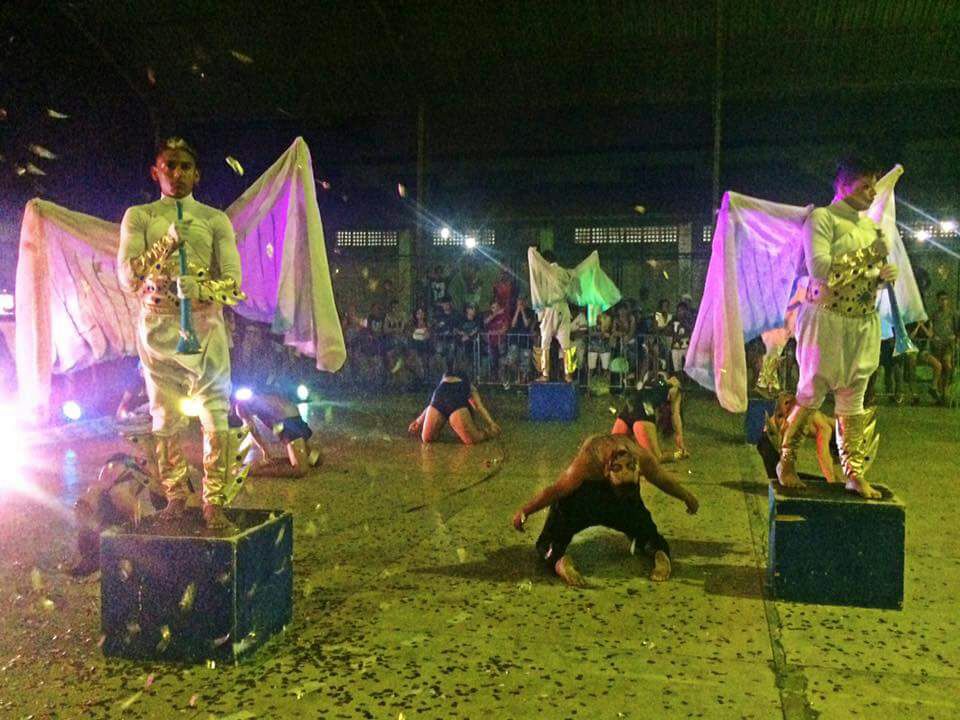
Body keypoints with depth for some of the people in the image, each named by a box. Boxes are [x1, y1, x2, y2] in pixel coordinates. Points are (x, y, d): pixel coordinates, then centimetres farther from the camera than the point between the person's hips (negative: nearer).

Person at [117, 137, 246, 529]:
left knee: (215, 413, -7)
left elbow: (233, 282, -2)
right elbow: (127, 278, -4)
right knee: (165, 415, 7)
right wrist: (163, 246, -18)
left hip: (205, 323, -1)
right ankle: (175, 496, 20)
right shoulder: (139, 216, 9)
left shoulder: (215, 220, 7)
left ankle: (214, 502, -2)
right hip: (157, 324, 1)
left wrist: (201, 289, -22)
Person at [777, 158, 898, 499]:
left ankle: (854, 473, 16)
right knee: (810, 396, 2)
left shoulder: (870, 225, 14)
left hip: (864, 326, 6)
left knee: (852, 401, 9)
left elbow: (869, 276, 21)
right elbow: (820, 271, -22)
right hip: (826, 321, -6)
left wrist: (883, 275, -2)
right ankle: (787, 463, 17)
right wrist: (870, 255, -17)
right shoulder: (822, 218, -9)